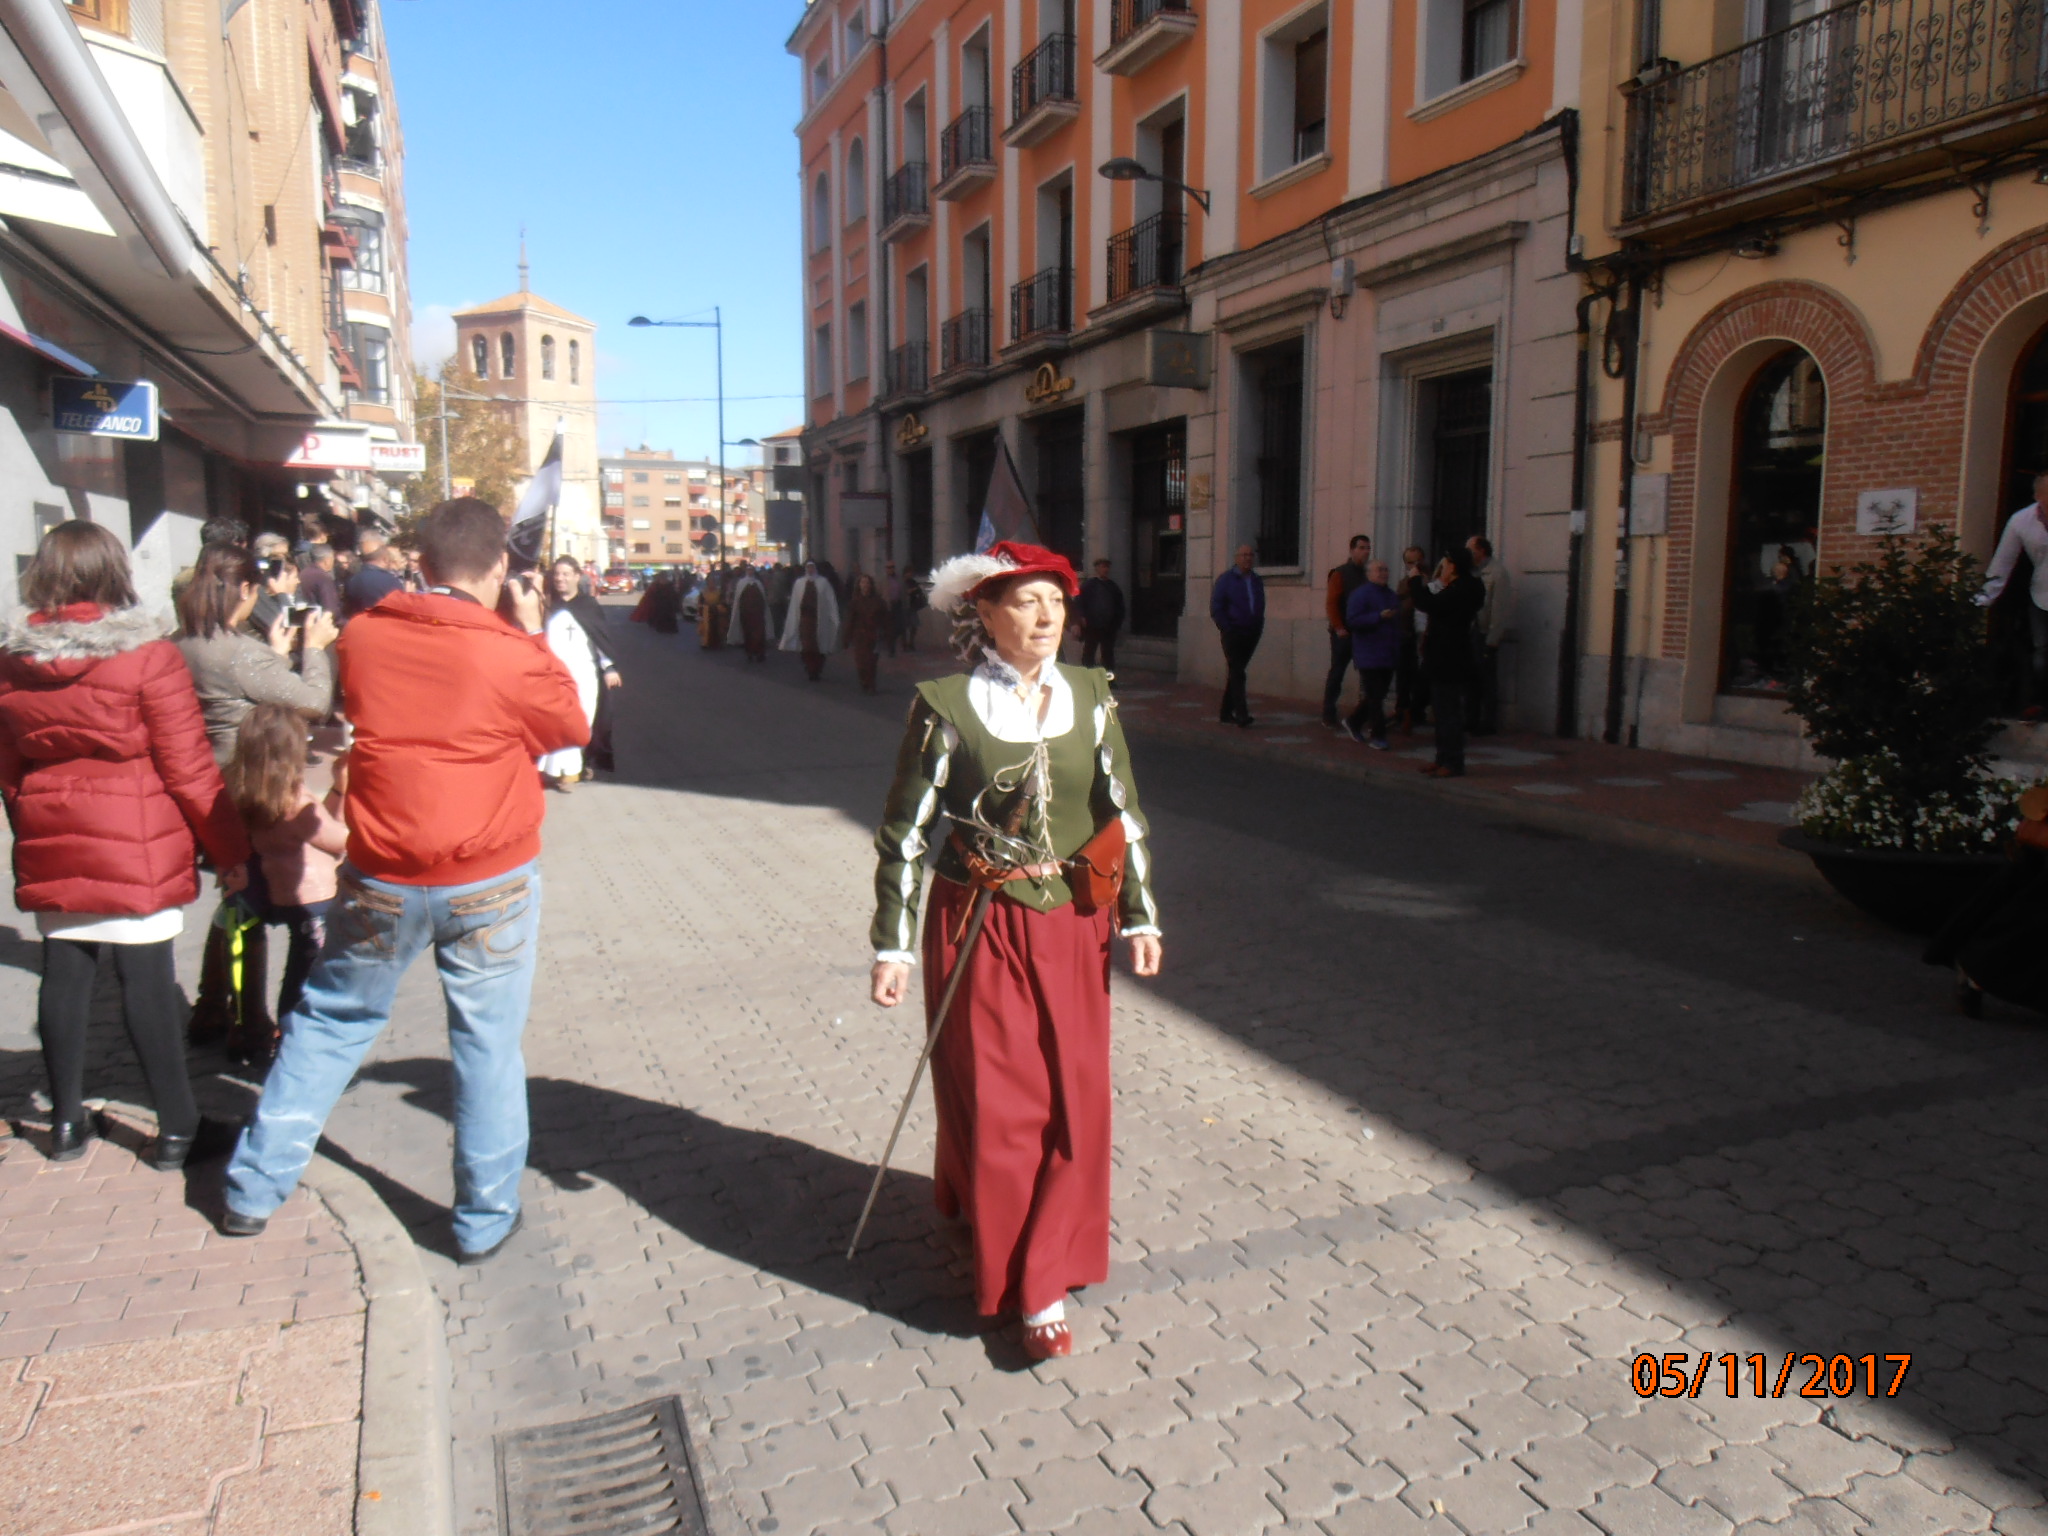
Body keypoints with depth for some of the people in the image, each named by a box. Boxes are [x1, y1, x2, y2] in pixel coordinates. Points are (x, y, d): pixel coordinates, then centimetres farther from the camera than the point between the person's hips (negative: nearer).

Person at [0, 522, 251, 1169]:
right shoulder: (148, 657, -12)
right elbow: (189, 768, -11)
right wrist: (229, 850, -4)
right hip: (137, 848, -5)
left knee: (64, 974, 13)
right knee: (148, 979, 0)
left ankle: (66, 1121, 25)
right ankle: (177, 1128, 9)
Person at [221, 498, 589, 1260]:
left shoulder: (362, 637, -3)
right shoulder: (509, 655, -14)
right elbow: (571, 726, 1)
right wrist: (532, 635, 5)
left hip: (381, 881, 3)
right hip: (490, 882, -3)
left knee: (330, 1021, 21)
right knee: (488, 1044, 8)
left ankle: (254, 1187, 29)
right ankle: (485, 1218, 18)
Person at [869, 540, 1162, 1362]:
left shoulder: (1089, 697, 2)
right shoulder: (945, 706, -9)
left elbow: (1124, 810, 8)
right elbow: (904, 830, -6)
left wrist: (1141, 916, 6)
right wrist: (893, 943, -8)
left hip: (1073, 927, 4)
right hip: (981, 930, -3)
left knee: (1076, 1097, 8)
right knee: (995, 1101, 4)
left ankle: (1042, 1269, 30)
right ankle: (1028, 1284, 22)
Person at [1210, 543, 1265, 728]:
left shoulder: (1257, 581, 14)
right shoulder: (1226, 579, -2)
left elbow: (1260, 607, 22)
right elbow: (1216, 608, -5)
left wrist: (1259, 628, 9)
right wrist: (1227, 629, -11)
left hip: (1251, 635, 6)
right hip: (1233, 634, -6)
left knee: (1235, 672, 10)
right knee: (1237, 673, -13)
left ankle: (1226, 713, 17)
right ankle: (1241, 713, -19)